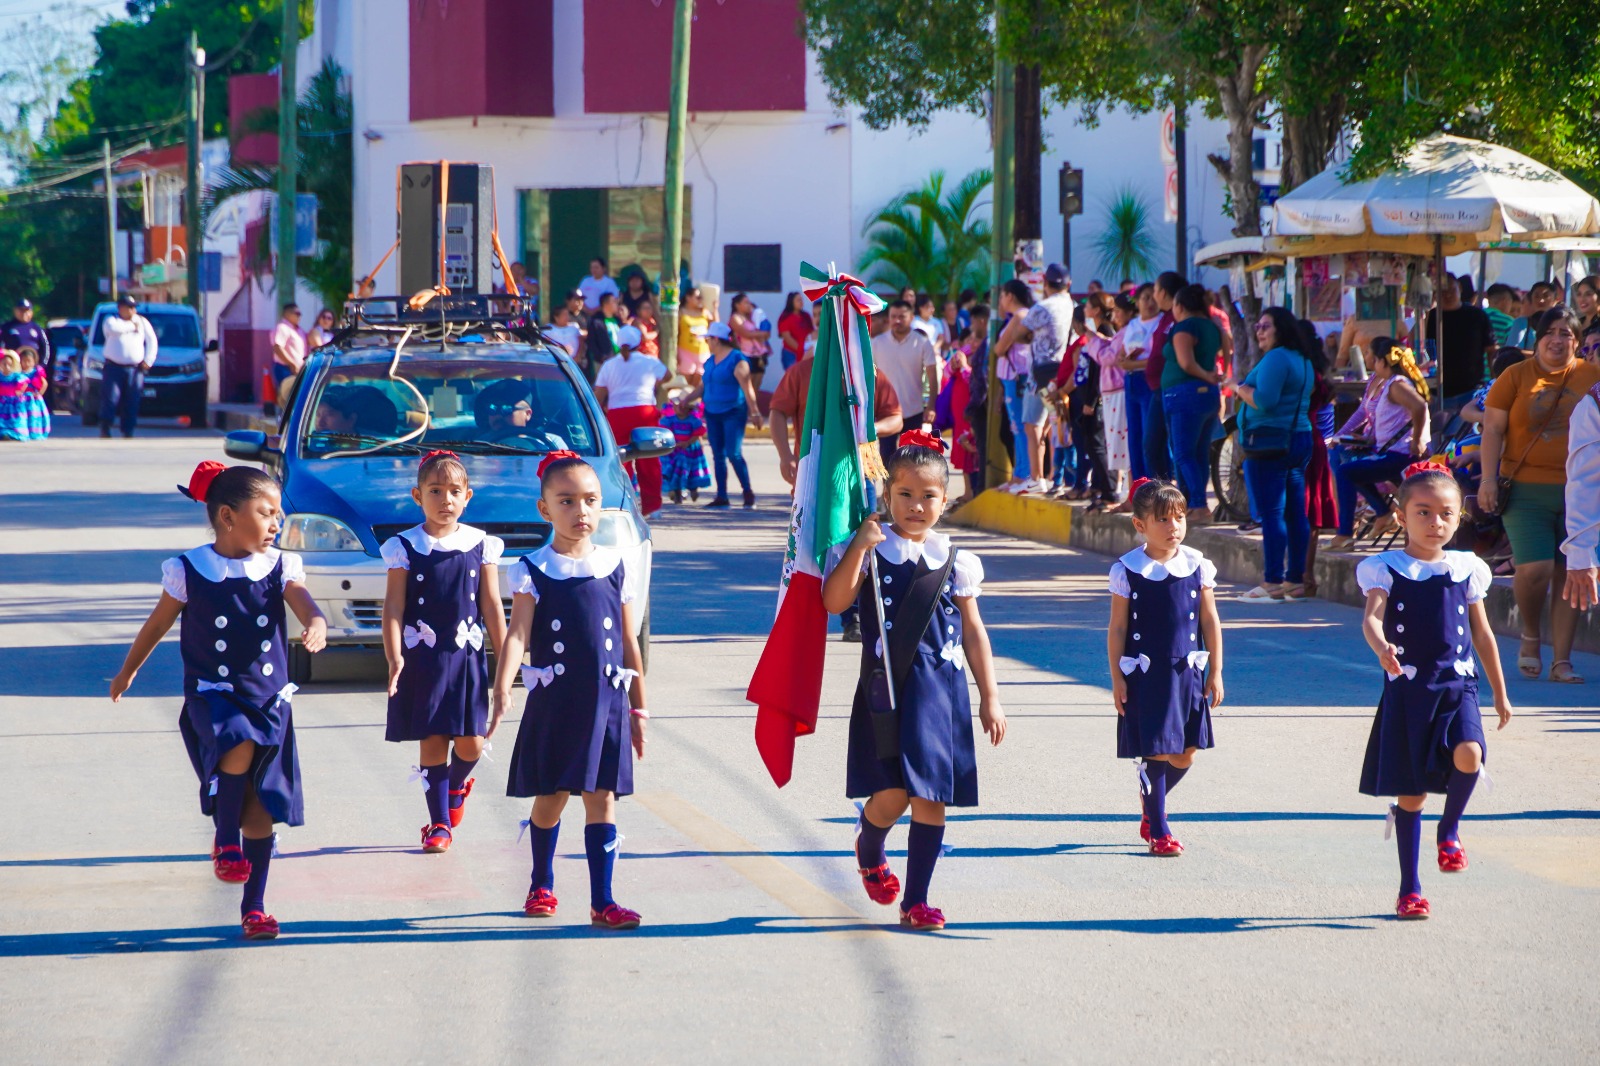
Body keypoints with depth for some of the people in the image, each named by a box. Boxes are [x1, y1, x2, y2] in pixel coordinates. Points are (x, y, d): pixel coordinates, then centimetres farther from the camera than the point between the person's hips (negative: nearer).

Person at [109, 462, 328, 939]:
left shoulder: (281, 568, 1)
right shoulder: (190, 572, -4)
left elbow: (307, 609, -13)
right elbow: (157, 625, 10)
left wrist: (316, 628, -38)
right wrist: (127, 671, 24)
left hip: (269, 698, 3)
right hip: (211, 694, -3)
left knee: (261, 811, 5)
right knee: (239, 745, -36)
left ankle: (254, 907, 19)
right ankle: (226, 841, -14)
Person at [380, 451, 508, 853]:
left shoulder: (481, 545, 4)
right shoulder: (404, 548, -1)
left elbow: (492, 607, 6)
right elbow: (393, 607, -6)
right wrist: (394, 657, -17)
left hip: (468, 655, 1)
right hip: (421, 657, -1)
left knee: (471, 743, 1)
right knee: (432, 740, 0)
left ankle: (457, 783, 34)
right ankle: (439, 823, 10)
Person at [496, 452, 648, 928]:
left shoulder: (616, 568, 5)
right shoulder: (533, 571, -2)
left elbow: (630, 644, 9)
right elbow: (518, 634, -13)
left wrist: (638, 710, 10)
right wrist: (502, 688, -28)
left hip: (606, 703, 1)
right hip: (552, 703, -1)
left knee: (601, 798, -4)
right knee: (549, 798, 10)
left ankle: (602, 901, -5)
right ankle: (541, 886, 31)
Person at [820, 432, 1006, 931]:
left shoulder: (953, 561, 9)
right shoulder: (870, 549, 2)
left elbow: (972, 631, 13)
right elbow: (834, 601, -12)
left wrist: (989, 697, 10)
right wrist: (859, 547, -20)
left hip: (942, 689, 3)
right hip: (886, 687, -3)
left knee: (931, 796, 1)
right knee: (891, 792, -9)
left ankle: (916, 900, 9)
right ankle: (869, 849, 26)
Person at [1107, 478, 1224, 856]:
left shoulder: (1197, 565, 1)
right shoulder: (1127, 570, -6)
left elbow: (1210, 621, 6)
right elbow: (1117, 629, -2)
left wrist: (1215, 672, 5)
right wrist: (1117, 679, -4)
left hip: (1187, 672, 3)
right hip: (1144, 675, -3)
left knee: (1183, 756, 7)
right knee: (1155, 753, -3)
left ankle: (1150, 812, 33)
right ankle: (1157, 832, 10)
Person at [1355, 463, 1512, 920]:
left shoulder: (1466, 569, 8)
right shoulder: (1386, 569, -1)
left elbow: (1482, 633, 16)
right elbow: (1372, 616, -18)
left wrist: (1500, 693, 19)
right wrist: (1382, 647, -41)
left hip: (1457, 685, 2)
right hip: (1407, 689, -1)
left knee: (1468, 754, -27)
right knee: (1410, 794, 3)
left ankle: (1450, 828, 2)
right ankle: (1410, 887, 16)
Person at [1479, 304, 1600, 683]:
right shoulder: (1516, 377, 3)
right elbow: (1493, 429, 3)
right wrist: (1489, 479, -6)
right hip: (1527, 490, -2)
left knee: (1569, 575, 1)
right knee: (1534, 569, -14)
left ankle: (1562, 660, 8)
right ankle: (1530, 634, 13)